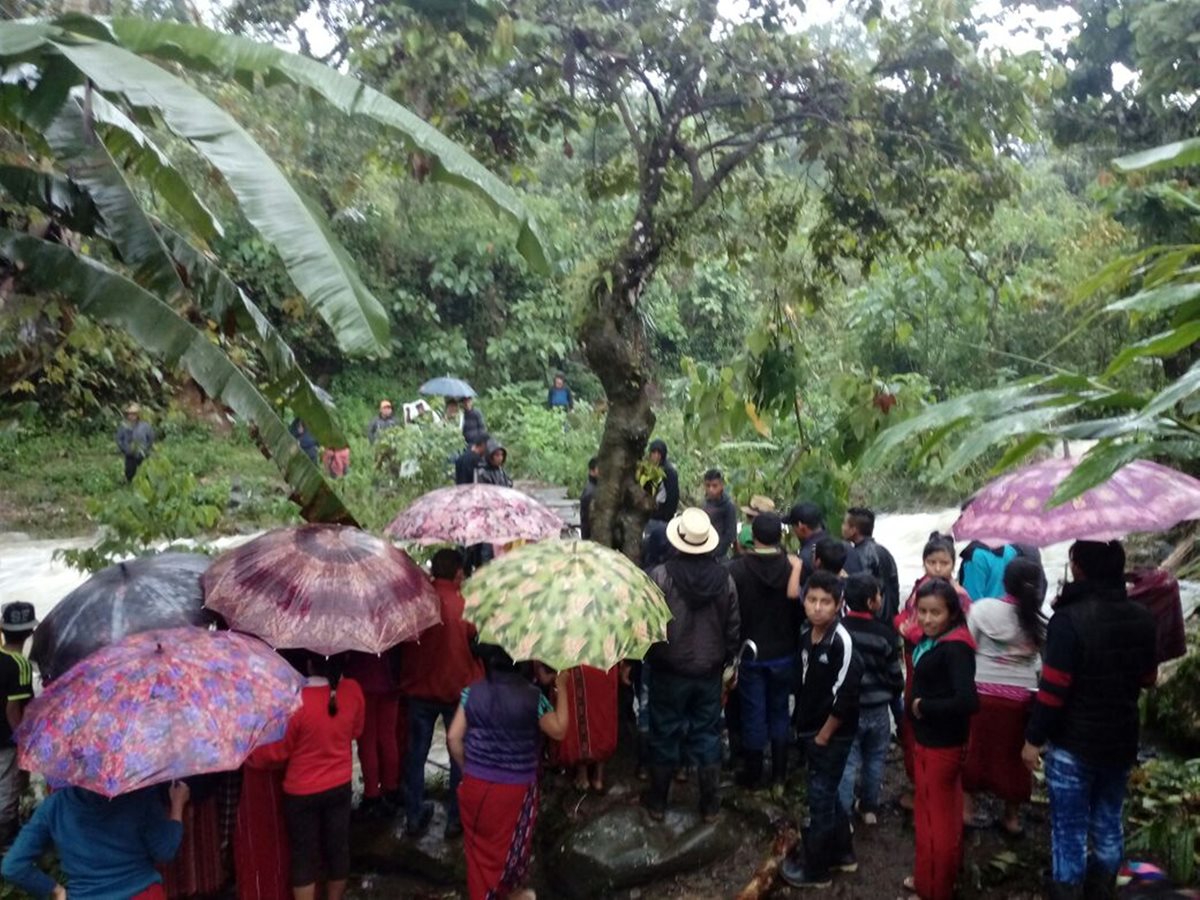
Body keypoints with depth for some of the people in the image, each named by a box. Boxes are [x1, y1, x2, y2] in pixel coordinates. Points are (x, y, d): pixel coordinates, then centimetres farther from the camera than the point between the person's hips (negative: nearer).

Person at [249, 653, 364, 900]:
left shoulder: (296, 700, -26)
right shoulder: (353, 690, -13)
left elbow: (276, 750, -13)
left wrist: (247, 754, 4)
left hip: (302, 791, -3)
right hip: (340, 785, 3)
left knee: (304, 856, 12)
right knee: (337, 847, 18)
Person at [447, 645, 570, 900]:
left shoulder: (472, 692, -6)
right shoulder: (531, 695, -15)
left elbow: (453, 737, -4)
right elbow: (559, 730, -6)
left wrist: (467, 769, 11)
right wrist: (561, 686, -3)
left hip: (476, 784, 2)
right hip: (515, 788, -2)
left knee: (479, 844, 19)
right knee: (510, 844, 20)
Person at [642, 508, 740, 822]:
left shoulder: (661, 575, -18)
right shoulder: (725, 579, -6)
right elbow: (733, 628, 1)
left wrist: (646, 657, 5)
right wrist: (726, 661, 14)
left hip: (669, 671, -2)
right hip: (709, 672, 3)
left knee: (665, 735, 11)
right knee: (707, 736, 14)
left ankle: (657, 802, 25)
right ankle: (710, 805, 23)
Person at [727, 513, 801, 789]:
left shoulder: (737, 568, -18)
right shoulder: (793, 567, -13)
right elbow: (800, 609, -5)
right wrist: (797, 646, 8)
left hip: (750, 652, -2)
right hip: (784, 652, 2)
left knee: (753, 714, 9)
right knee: (779, 711, 17)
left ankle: (753, 775, 20)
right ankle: (779, 772, 24)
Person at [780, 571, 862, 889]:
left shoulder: (842, 641, -22)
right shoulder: (806, 636, 2)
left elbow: (845, 697, -22)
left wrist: (824, 735, -15)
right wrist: (802, 726, 12)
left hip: (832, 735, -8)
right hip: (811, 730, 8)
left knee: (820, 798, 4)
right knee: (828, 794, 20)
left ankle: (814, 868, 18)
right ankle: (841, 853, 37)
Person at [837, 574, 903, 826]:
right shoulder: (885, 632, -11)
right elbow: (895, 675, -2)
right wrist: (893, 696, 18)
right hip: (878, 708, 1)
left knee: (847, 763, 4)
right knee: (874, 759, 18)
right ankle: (869, 808, 31)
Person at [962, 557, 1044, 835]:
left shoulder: (983, 607, -9)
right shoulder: (1038, 621, -2)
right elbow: (1043, 659, -1)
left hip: (982, 691, -2)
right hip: (1021, 696, 2)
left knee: (974, 747, 12)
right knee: (1012, 753, 13)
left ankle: (967, 807, 21)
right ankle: (1012, 816, 24)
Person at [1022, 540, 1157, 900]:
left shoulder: (1069, 619, -22)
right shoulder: (1142, 618, 0)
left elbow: (1053, 688, -21)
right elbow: (1147, 678, 13)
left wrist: (1034, 737, -10)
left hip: (1074, 744, -6)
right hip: (1122, 741, 7)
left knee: (1069, 832, 4)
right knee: (1108, 824, 19)